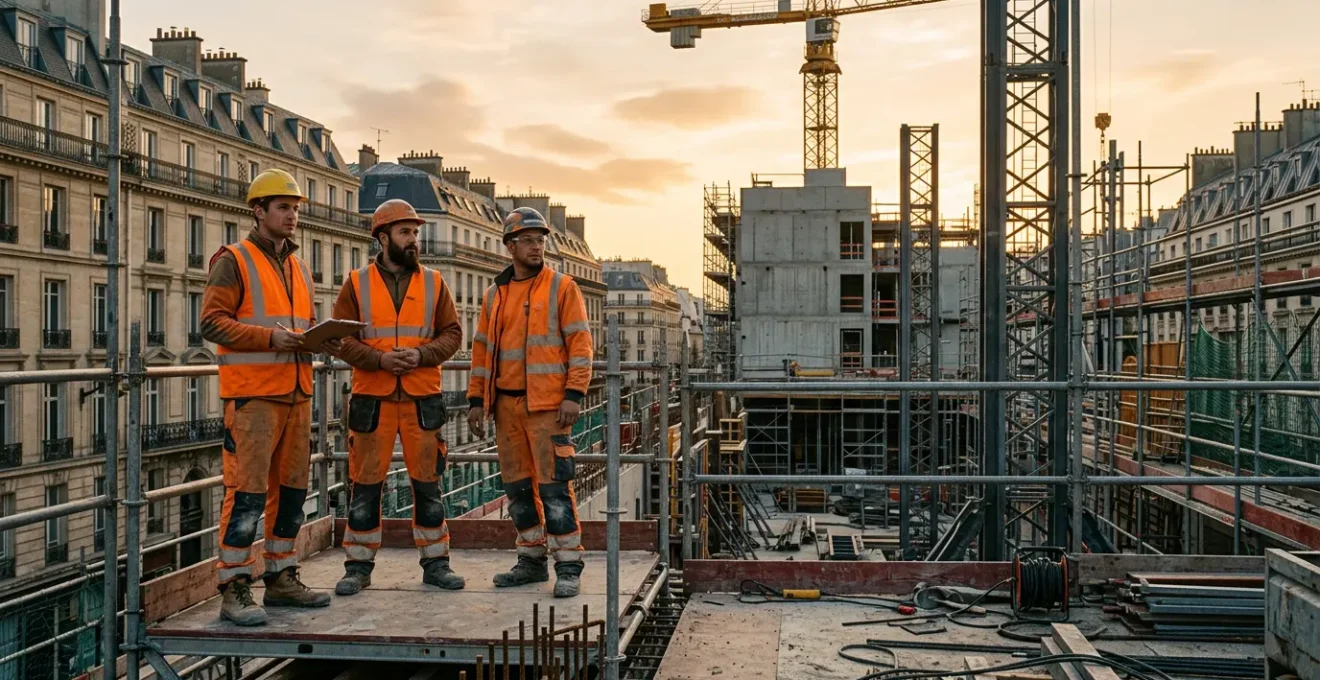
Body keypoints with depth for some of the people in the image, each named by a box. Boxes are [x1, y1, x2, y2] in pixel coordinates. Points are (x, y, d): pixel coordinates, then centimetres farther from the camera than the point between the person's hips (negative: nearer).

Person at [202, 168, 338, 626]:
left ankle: (281, 579, 21)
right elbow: (212, 322, -11)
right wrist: (269, 337, -21)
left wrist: (320, 341, 4)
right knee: (247, 491, -7)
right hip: (251, 395, -7)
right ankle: (234, 589, -1)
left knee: (291, 488, 11)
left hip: (297, 394, 8)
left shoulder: (299, 269, 19)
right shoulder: (233, 262, -3)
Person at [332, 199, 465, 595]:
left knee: (428, 481, 5)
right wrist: (378, 359, -15)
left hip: (422, 398, 1)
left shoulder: (433, 283, 8)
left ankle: (435, 563, 16)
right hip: (371, 398, -1)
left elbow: (452, 334, 5)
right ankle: (359, 566, 15)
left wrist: (422, 355, -12)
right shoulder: (357, 284, 4)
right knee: (365, 483, 4)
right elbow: (341, 338, 0)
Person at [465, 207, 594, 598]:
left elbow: (580, 343, -5)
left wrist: (574, 394, -14)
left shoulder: (562, 287, 0)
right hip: (506, 404, 6)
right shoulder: (496, 294, 14)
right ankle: (532, 560, 23)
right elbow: (482, 349, 17)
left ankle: (568, 567, -1)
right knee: (518, 486, 11)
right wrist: (476, 399, 11)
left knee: (553, 485, -8)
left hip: (547, 404, -5)